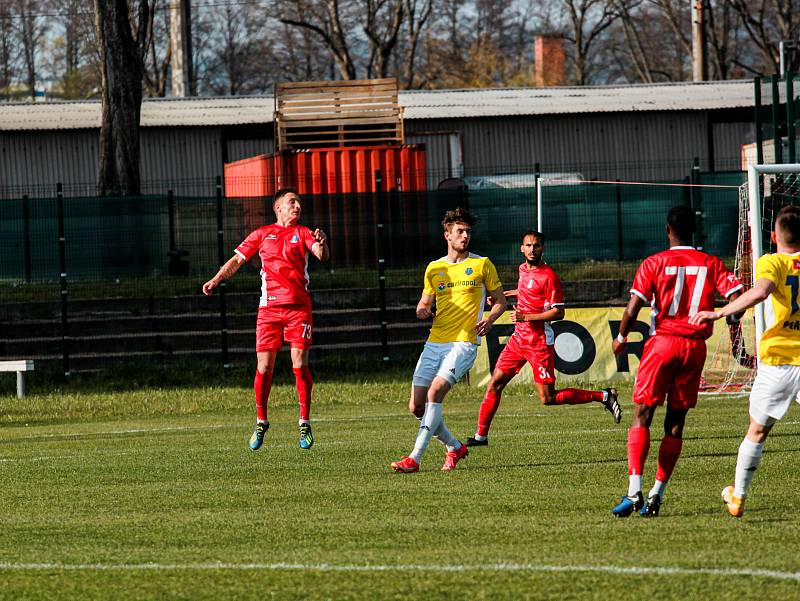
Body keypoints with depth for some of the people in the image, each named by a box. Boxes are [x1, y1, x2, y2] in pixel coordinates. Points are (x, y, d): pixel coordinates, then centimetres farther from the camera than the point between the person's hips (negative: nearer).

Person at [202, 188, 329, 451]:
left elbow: (322, 255, -6)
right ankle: (261, 421, 12)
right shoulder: (262, 234, 13)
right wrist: (216, 279, 1)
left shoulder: (303, 233, 10)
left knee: (300, 365, -6)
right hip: (269, 308, 1)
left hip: (298, 306, -1)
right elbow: (237, 259, 15)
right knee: (264, 366, -2)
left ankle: (304, 423, 3)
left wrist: (321, 245, -29)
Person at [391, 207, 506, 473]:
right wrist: (423, 310, -2)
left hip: (464, 343, -5)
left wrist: (489, 318, -10)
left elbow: (500, 301, 11)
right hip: (435, 342, 5)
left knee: (435, 391, -24)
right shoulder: (434, 268, 14)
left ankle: (414, 458, -25)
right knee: (417, 406, -2)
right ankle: (455, 447, 21)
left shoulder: (482, 264, 4)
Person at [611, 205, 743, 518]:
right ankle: (657, 492, 6)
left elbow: (633, 307, -9)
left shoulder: (654, 263, -2)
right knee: (676, 422, 10)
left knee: (641, 415, -2)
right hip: (696, 345, 3)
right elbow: (736, 296, -3)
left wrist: (621, 338, 7)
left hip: (662, 341, -3)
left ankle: (634, 490, -17)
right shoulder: (710, 263, 6)